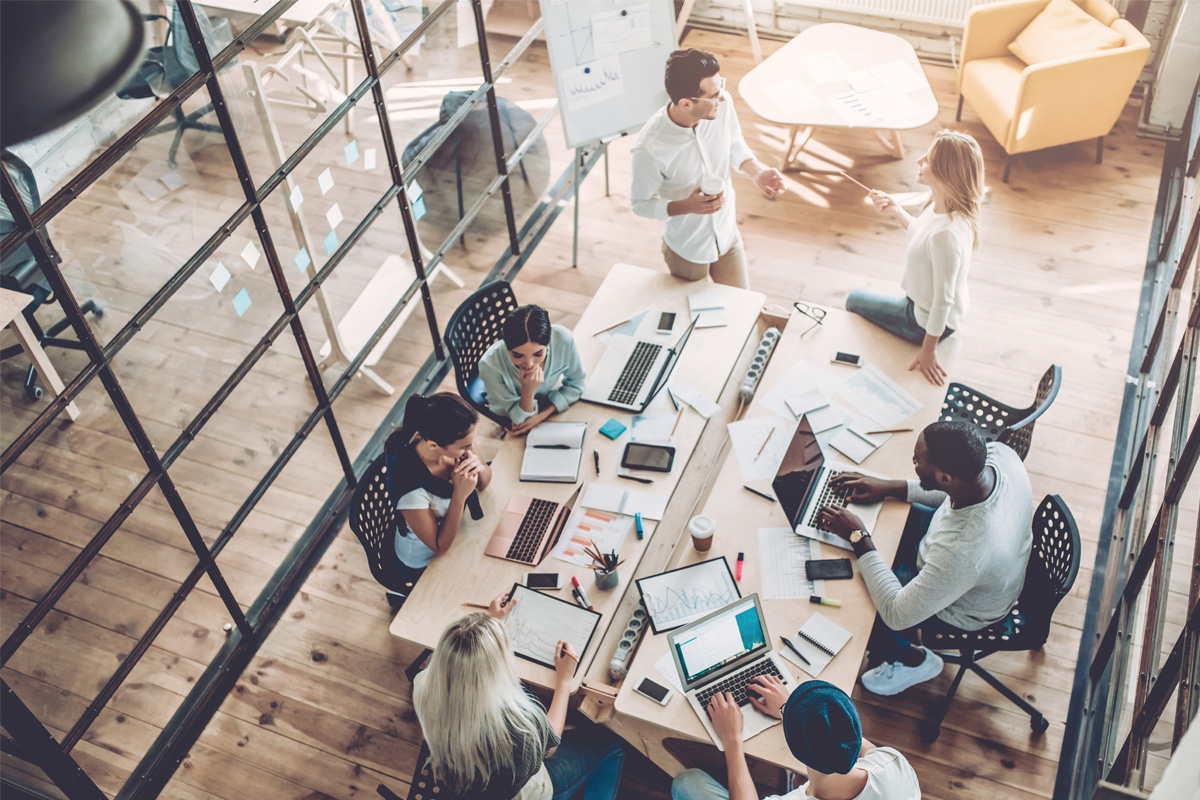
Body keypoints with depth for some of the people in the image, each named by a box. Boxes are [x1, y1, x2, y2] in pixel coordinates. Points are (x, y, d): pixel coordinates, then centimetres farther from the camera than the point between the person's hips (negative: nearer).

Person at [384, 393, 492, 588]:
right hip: (424, 566, -5)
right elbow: (440, 547, -25)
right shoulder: (411, 488, -40)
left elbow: (484, 482, -5)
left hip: (455, 530, 5)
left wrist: (480, 469, -29)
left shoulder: (453, 441, -24)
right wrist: (459, 496, -37)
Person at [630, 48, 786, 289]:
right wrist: (687, 207, -35)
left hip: (727, 235, 4)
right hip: (687, 249, -4)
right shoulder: (649, 149, -36)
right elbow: (640, 204, -19)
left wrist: (757, 171, -20)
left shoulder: (722, 104, -23)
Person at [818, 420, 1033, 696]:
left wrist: (859, 538, -25)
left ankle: (914, 659, 25)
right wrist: (890, 488, -7)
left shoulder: (961, 552, -47)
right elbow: (955, 491, -2)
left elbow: (896, 615, -31)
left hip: (960, 609, -7)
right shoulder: (998, 452, -28)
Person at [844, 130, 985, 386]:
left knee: (854, 300, 14)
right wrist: (895, 209, 0)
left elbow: (944, 299, -30)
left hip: (925, 321, -8)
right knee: (856, 299, 27)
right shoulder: (941, 207, -13)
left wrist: (928, 350, -21)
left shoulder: (947, 235, -40)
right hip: (922, 304, 8)